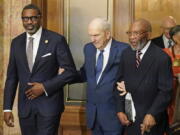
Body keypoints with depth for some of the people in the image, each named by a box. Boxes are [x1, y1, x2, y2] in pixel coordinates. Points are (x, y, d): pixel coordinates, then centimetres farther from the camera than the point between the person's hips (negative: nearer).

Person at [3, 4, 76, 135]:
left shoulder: (57, 40, -7)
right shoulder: (16, 42, 7)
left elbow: (70, 71, -6)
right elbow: (12, 76, 8)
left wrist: (45, 87, -14)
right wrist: (7, 108, 4)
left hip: (49, 104, -4)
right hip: (25, 105, 4)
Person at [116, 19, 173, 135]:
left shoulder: (162, 58, -14)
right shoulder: (126, 54, 3)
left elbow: (165, 91, -14)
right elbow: (121, 82, 5)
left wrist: (153, 115, -22)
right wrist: (120, 110, -3)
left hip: (152, 118, -4)